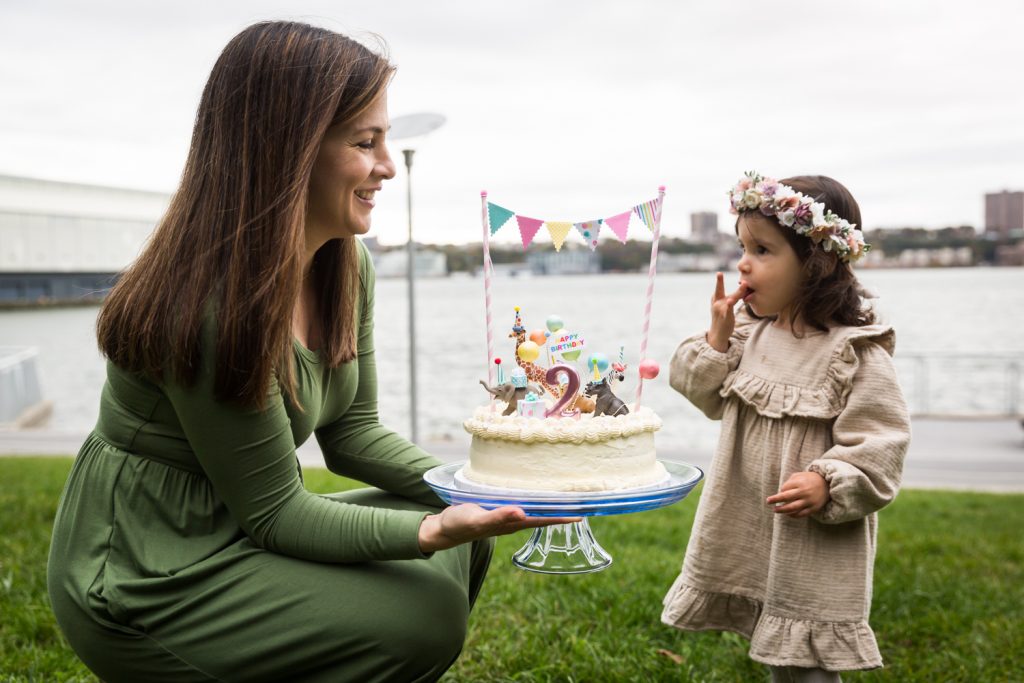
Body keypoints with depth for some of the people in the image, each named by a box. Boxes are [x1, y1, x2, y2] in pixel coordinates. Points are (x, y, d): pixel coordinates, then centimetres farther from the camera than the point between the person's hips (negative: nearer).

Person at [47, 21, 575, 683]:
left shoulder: (349, 267, -1)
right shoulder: (211, 305, -28)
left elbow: (353, 432, 4)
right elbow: (274, 513, -21)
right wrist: (428, 529, -32)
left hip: (234, 536, 8)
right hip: (145, 581, -8)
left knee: (461, 545, 1)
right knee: (426, 613, -18)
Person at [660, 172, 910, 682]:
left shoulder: (855, 353, -17)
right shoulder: (751, 331, 3)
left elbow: (879, 446, -16)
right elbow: (710, 398, 11)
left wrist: (828, 485, -29)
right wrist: (717, 336, -2)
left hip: (815, 545, -6)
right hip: (749, 533, 7)